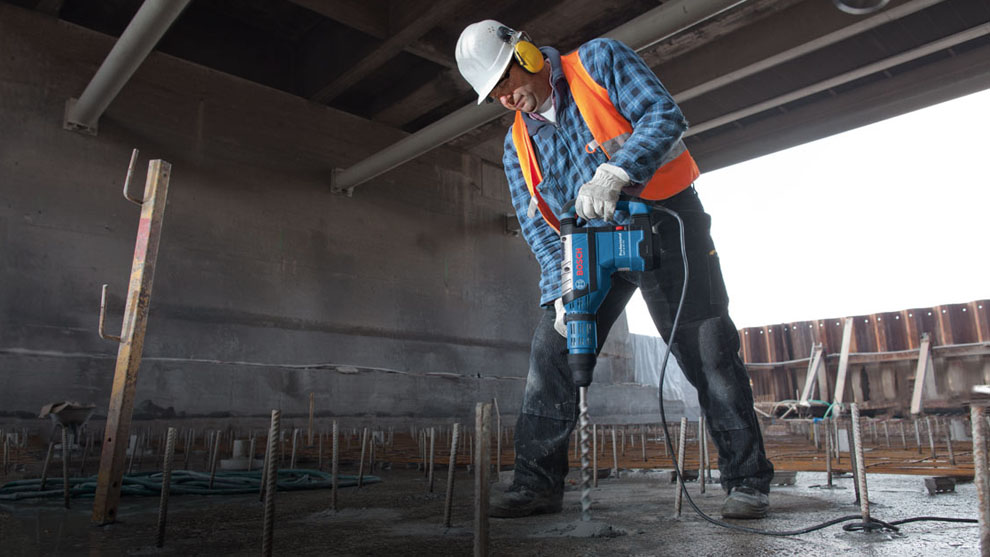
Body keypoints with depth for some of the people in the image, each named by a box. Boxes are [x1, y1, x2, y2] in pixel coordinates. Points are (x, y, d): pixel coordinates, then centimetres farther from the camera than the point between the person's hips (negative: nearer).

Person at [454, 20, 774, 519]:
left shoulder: (599, 60, -4)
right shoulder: (518, 144, 7)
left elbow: (665, 114, -16)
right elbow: (537, 225, 2)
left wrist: (613, 173, -33)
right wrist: (563, 291, -12)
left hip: (663, 221, -4)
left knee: (707, 351, -3)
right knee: (551, 352, -4)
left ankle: (748, 482, 12)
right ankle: (537, 484, 4)